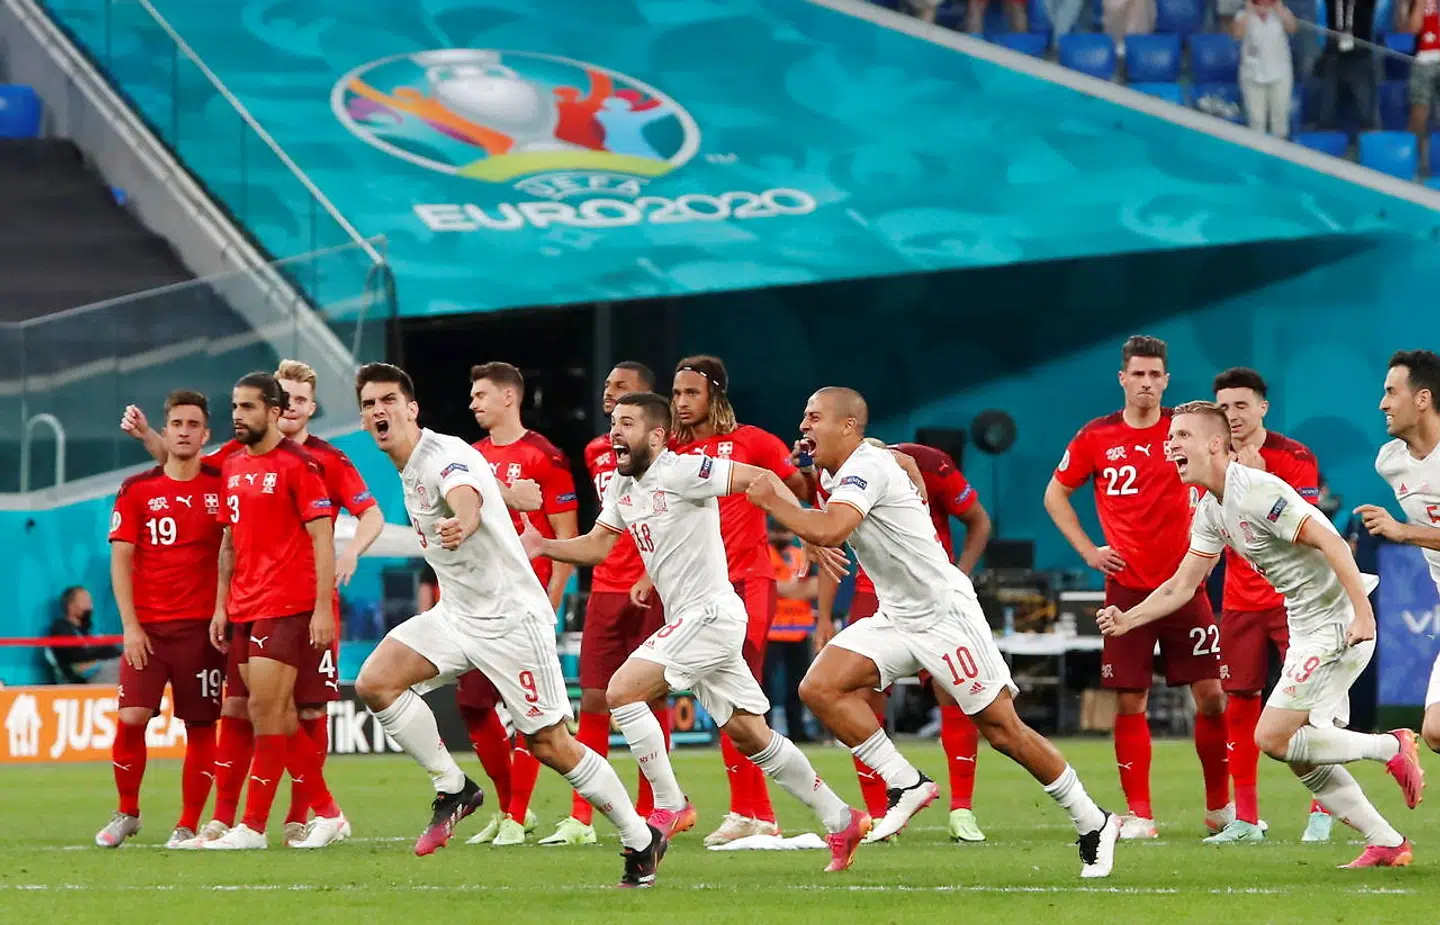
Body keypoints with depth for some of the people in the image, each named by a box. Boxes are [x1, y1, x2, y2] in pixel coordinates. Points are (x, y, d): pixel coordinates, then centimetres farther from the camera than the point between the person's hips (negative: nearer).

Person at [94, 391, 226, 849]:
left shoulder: (222, 485, 4)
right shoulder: (137, 490, 3)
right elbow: (121, 559, 2)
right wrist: (129, 624, -6)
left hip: (202, 626, 0)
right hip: (147, 628, 0)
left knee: (201, 727, -1)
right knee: (131, 718, -11)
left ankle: (188, 826, 9)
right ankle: (126, 812, 8)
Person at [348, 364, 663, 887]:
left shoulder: (446, 456, -20)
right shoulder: (408, 469, 7)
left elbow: (467, 504, -45)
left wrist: (460, 525, -67)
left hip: (511, 617, -8)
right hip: (456, 616, 8)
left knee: (550, 746, -5)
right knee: (374, 683, -11)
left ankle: (641, 840, 11)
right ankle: (453, 790, 3)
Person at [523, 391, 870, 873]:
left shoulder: (681, 471, -15)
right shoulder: (622, 485, 12)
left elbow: (761, 480, -19)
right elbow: (597, 545, 21)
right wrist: (543, 545, 5)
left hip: (711, 612, -9)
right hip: (686, 618, 9)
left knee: (623, 691, -15)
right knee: (750, 736, 13)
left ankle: (669, 805, -5)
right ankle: (842, 823, 21)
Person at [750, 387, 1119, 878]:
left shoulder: (867, 466, -20)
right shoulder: (833, 473, 9)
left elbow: (828, 531, -35)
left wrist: (773, 501, -22)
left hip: (945, 612, -9)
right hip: (896, 618, 9)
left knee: (1002, 730, -5)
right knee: (819, 688, -10)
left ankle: (1093, 823, 8)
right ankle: (906, 785, -2)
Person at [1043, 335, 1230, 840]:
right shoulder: (1096, 437, 2)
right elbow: (1055, 495, 13)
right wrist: (1087, 550, 4)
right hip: (1126, 586, 0)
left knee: (1211, 695, -1)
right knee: (1130, 701, -3)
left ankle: (1219, 805, 15)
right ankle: (1139, 814, 4)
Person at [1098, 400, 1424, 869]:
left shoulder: (1257, 491, -20)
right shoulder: (1211, 513, 10)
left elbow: (1330, 542, -25)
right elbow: (1182, 584, 17)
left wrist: (1363, 613, -29)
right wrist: (1127, 620, 5)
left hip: (1338, 625, -10)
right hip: (1306, 631, 10)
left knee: (1273, 737, -13)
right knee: (1303, 758, 7)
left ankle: (1391, 747, -1)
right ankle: (1387, 843, 13)